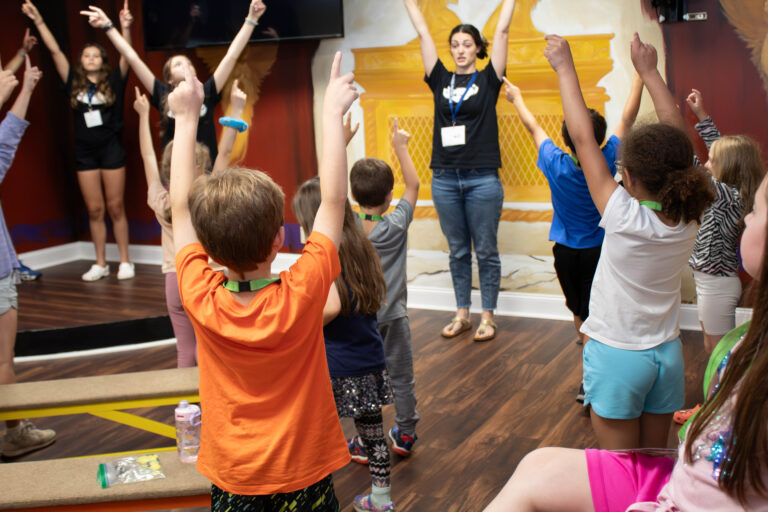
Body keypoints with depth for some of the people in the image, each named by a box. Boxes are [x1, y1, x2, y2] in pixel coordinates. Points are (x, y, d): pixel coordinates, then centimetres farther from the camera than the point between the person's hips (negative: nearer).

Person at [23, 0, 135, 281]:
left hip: (111, 149, -3)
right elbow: (55, 50, 5)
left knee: (116, 207, 2)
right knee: (94, 210, 6)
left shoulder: (113, 82, 0)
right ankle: (100, 264, 13)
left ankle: (125, 261, 9)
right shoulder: (75, 83, 6)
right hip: (85, 152, 3)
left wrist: (125, 27, -28)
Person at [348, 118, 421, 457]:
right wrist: (401, 147, 5)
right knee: (401, 378, 14)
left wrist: (342, 142, -4)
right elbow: (413, 186, 0)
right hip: (393, 317, 0)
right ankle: (405, 434, 27)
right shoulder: (397, 225, -13)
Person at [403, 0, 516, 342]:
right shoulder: (441, 80, 10)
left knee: (486, 251, 5)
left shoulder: (488, 80, 3)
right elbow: (422, 32, 11)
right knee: (457, 251, 12)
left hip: (482, 179, -3)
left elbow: (502, 30, 1)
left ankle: (487, 317, 14)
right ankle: (462, 314, 22)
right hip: (445, 179, 3)